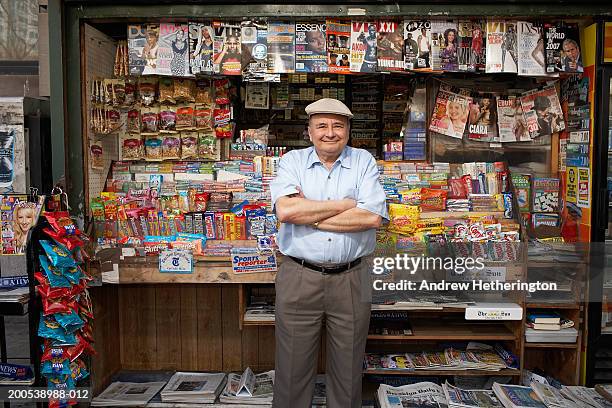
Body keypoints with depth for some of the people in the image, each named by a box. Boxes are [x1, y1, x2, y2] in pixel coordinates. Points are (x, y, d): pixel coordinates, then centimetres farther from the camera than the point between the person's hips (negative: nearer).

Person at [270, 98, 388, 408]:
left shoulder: (364, 162, 4)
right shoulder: (292, 161, 3)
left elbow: (373, 217, -11)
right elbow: (285, 210, -15)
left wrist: (308, 215, -10)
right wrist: (346, 204, -11)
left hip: (351, 279, 1)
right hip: (299, 278, 0)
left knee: (348, 369, 15)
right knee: (293, 368, 12)